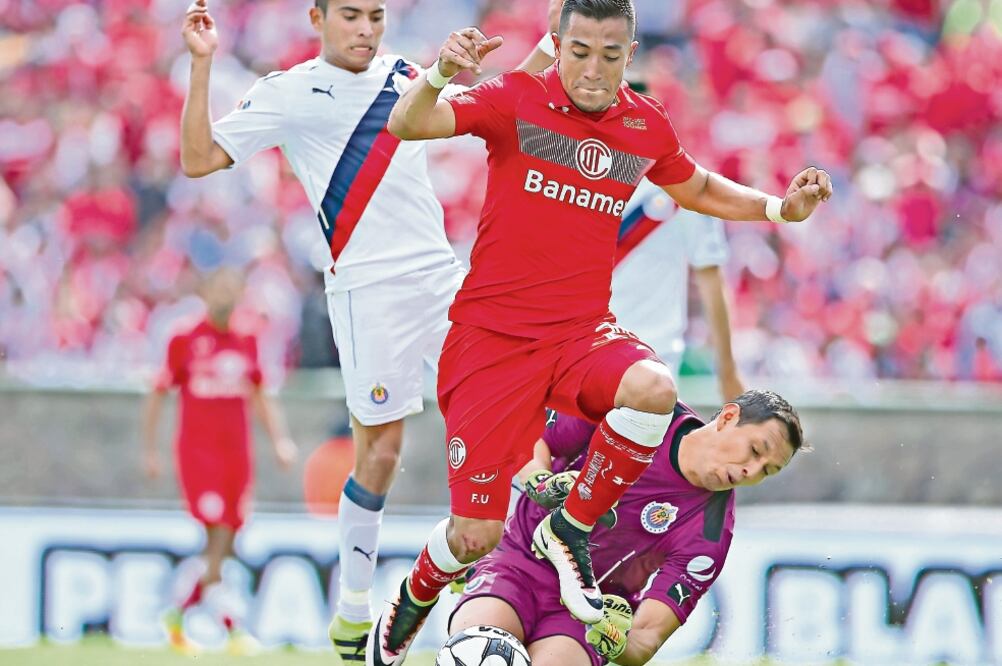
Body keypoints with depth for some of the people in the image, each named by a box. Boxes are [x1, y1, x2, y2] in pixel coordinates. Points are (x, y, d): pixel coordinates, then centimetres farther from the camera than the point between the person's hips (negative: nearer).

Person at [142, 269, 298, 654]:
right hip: (197, 453, -5)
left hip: (237, 456, 5)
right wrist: (151, 452, 3)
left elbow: (261, 398, 20)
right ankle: (232, 630, -19)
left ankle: (178, 616, 25)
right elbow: (156, 397, 5)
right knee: (217, 537, -16)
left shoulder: (246, 344, 12)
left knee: (222, 550, 5)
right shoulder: (185, 341, -2)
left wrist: (280, 440, 7)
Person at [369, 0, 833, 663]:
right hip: (492, 336, -3)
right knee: (476, 536, -7)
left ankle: (571, 530, -9)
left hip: (583, 332, 3)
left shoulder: (646, 125, 4)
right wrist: (440, 74, -40)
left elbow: (699, 188, 25)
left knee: (652, 388, -33)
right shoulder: (518, 100, -8)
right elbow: (407, 125, -20)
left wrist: (779, 207, 11)